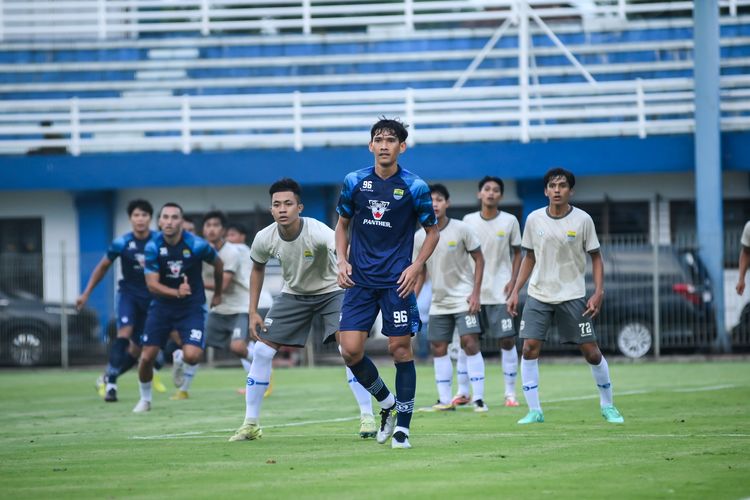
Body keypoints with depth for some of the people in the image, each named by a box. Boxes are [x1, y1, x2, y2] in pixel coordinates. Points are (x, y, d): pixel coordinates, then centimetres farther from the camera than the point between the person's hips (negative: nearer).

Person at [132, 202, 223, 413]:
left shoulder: (196, 245, -16)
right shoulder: (153, 247, -13)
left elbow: (218, 264, 4)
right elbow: (152, 284, -16)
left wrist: (218, 294, 18)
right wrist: (176, 292, -34)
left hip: (192, 307, -2)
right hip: (162, 306, 2)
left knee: (192, 355, -21)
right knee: (147, 356, -4)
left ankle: (184, 387, 15)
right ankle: (145, 399, 22)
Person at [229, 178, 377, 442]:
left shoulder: (317, 232, -32)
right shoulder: (264, 239, -17)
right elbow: (257, 268, 6)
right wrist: (253, 312, 2)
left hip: (330, 291, -4)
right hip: (293, 294, 4)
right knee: (262, 350, -3)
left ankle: (367, 417, -12)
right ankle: (250, 424, 9)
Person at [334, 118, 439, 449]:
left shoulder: (414, 187, -3)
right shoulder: (354, 182, 4)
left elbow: (432, 232, 6)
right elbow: (342, 224, 17)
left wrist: (416, 267, -7)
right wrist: (342, 261, 2)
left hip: (397, 281, -3)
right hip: (360, 280, 3)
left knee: (400, 348, -3)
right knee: (350, 349, -6)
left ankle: (402, 427, 7)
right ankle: (388, 403, 18)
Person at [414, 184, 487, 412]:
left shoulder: (461, 229, -10)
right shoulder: (420, 237, 1)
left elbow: (479, 259, -4)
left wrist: (475, 293, -11)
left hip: (464, 298, -5)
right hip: (439, 301, 5)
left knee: (470, 344, -14)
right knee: (438, 348, 4)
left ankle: (479, 399, -10)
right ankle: (445, 400, 12)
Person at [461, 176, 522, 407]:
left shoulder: (510, 221, -1)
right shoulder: (468, 220, 3)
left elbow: (517, 253, 6)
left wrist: (512, 281, -5)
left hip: (500, 292, -1)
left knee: (507, 340, -4)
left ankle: (510, 393, 3)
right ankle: (462, 392, 11)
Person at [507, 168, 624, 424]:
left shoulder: (582, 220, -5)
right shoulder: (534, 219, 2)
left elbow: (596, 258, 1)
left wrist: (598, 293, -10)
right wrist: (515, 291, 6)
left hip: (573, 296, -2)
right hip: (538, 295, 2)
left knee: (591, 351, -2)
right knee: (529, 348, -10)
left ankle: (608, 405, 17)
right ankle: (534, 411, -2)